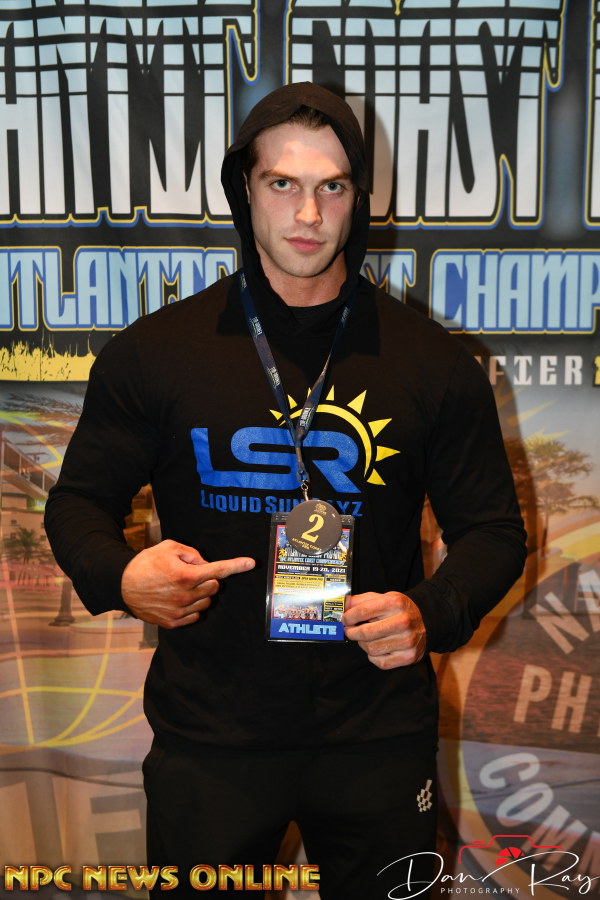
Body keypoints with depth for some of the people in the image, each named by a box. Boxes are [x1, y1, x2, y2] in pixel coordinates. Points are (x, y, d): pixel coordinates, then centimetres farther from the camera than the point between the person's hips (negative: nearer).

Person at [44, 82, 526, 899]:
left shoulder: (431, 362, -4)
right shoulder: (156, 351, -4)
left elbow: (491, 530, 3)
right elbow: (79, 500, 4)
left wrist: (433, 615, -17)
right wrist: (119, 575, -18)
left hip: (379, 736, 1)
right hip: (207, 735, 0)